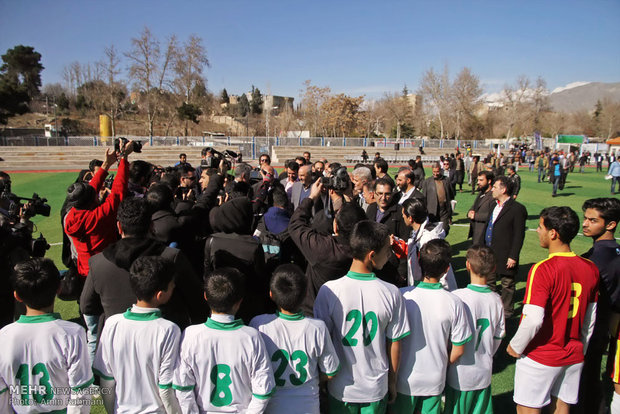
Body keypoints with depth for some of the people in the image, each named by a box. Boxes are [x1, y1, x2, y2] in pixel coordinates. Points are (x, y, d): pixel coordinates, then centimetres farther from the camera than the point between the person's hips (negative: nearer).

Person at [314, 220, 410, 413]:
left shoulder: (328, 291, -20)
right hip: (377, 389, 1)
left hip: (341, 388, 0)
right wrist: (392, 383, 9)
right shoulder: (392, 293, -18)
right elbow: (394, 345, -8)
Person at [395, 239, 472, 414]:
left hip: (405, 379, -1)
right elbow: (458, 349, -8)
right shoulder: (454, 303, -18)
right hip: (435, 380, 1)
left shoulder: (402, 296, -21)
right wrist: (443, 365, 11)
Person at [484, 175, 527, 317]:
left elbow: (519, 235, -14)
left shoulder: (517, 208, -14)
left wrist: (513, 256, -16)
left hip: (505, 254, -7)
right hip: (489, 252, 7)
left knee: (507, 284, 9)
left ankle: (506, 311, 25)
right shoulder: (494, 205, 8)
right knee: (488, 280, 18)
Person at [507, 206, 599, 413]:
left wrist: (515, 347, -10)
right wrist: (581, 349, 21)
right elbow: (590, 319, 7)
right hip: (574, 356, 6)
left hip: (540, 357, -6)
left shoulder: (542, 270, -23)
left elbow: (533, 320, -26)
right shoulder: (591, 268, -3)